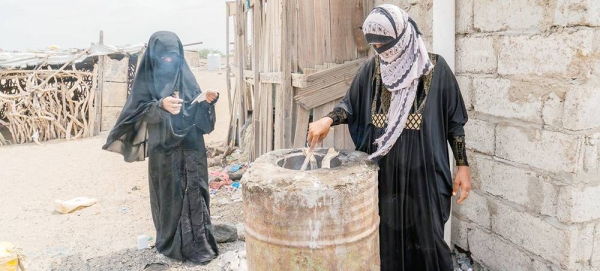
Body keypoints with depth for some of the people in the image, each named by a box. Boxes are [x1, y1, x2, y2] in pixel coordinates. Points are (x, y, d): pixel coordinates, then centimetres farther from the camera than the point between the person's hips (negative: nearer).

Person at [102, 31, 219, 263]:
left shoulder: (185, 75, 8)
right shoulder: (147, 78, 0)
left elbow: (197, 110, 8)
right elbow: (138, 111, -9)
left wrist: (208, 101, -14)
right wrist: (160, 105, -26)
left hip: (191, 146, 3)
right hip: (163, 150, -2)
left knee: (194, 193, 3)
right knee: (169, 196, 4)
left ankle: (197, 243, 12)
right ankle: (172, 244, 18)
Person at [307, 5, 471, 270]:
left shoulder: (435, 67, -5)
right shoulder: (372, 68, 3)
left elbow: (453, 119, -1)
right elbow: (351, 104, 9)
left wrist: (462, 165, -2)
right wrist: (328, 119, -11)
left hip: (422, 172, -2)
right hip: (382, 171, 3)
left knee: (425, 237, 6)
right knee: (386, 237, 10)